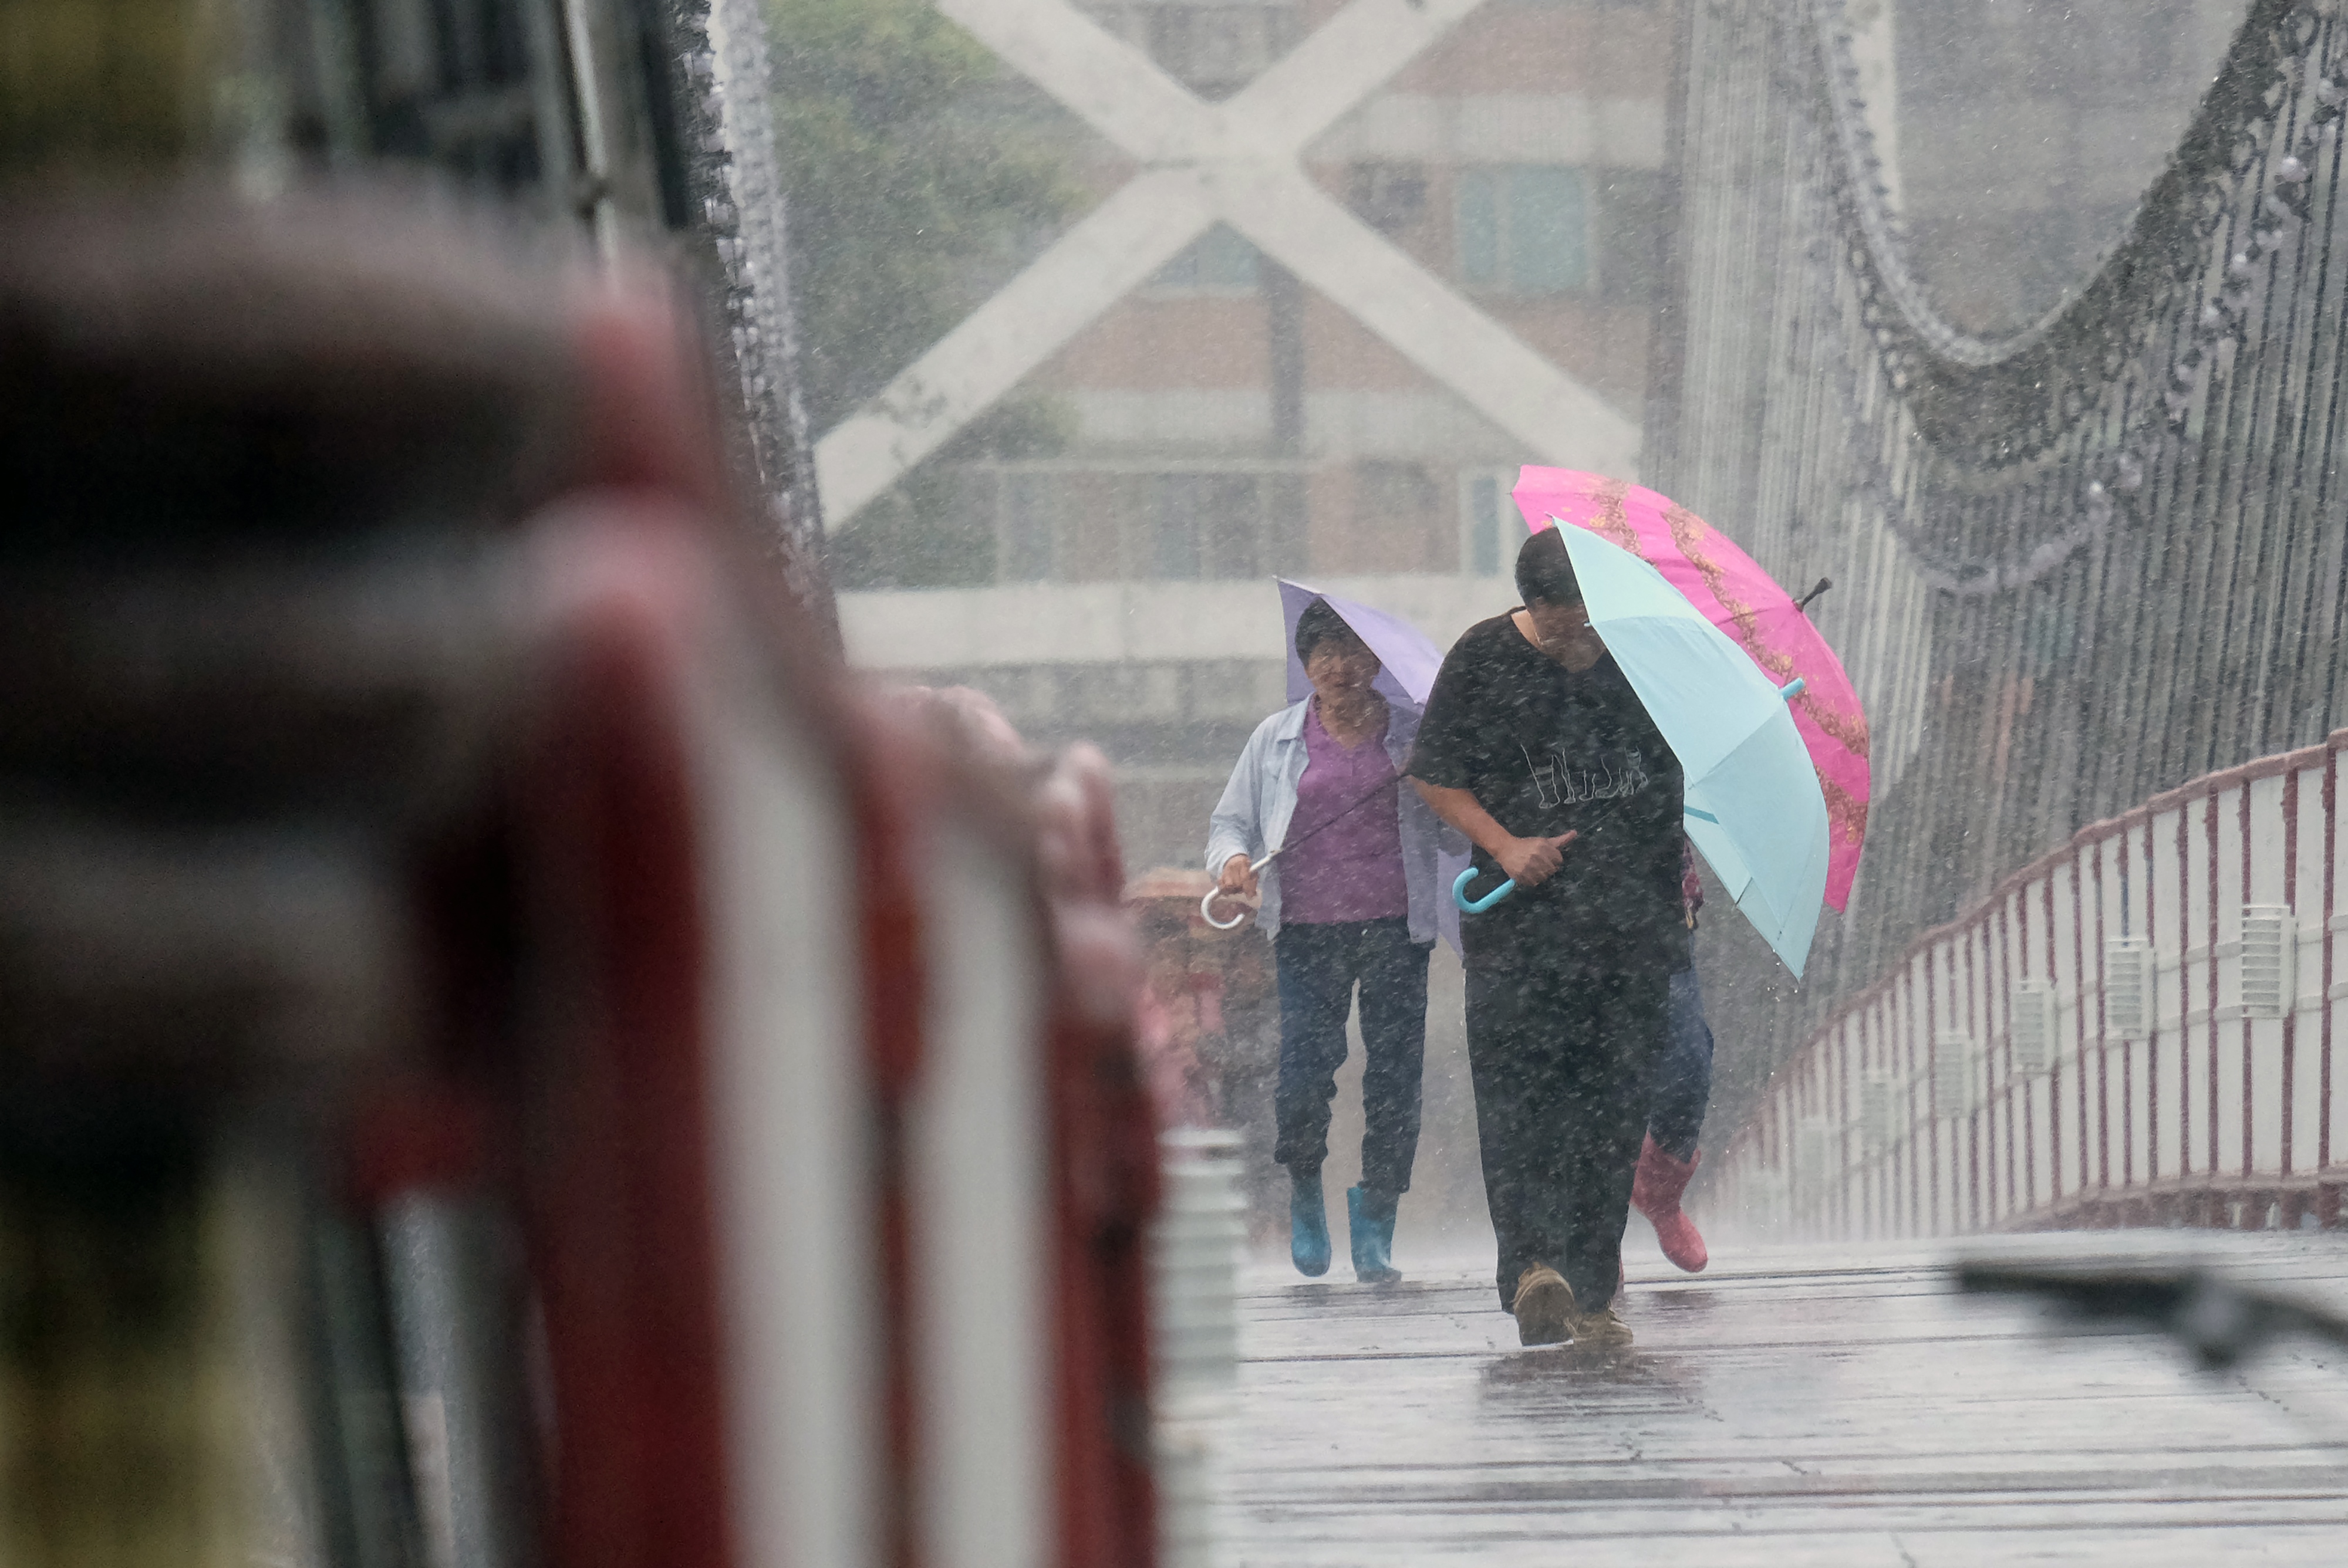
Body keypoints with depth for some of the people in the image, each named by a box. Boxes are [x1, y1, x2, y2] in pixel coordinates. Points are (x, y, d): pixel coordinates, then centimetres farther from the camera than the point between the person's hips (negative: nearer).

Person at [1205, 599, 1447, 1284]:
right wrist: (1233, 859, -5)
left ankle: (1375, 1226, 9)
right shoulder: (1276, 740, 13)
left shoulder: (1415, 733, 11)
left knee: (1393, 1078, -4)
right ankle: (1304, 1190, 17)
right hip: (1307, 932, 0)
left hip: (1395, 926, 0)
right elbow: (1231, 820, 18)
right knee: (1303, 1073, -11)